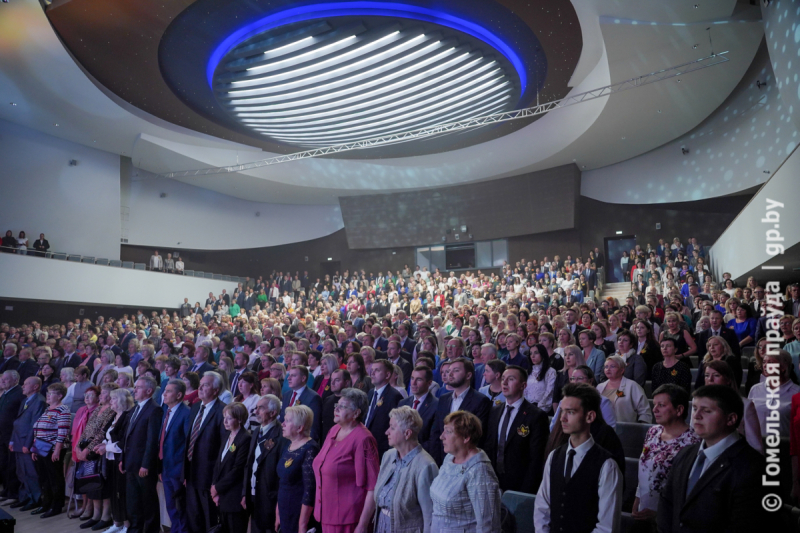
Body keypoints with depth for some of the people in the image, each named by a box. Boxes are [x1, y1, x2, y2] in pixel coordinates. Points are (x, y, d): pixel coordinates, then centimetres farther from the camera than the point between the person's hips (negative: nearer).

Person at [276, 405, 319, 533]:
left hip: (300, 516, -7)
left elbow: (310, 491, -20)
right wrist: (278, 514, 13)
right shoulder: (289, 446, 7)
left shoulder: (310, 450, -18)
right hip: (285, 516, 7)